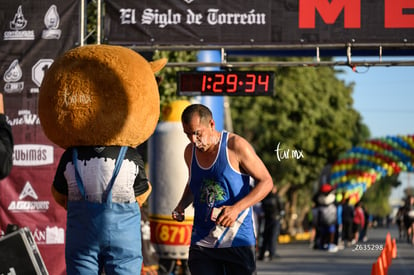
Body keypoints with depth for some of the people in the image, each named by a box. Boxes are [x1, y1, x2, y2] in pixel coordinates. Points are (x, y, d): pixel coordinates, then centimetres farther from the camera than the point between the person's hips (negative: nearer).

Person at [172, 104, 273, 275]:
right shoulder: (190, 152, 8)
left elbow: (266, 181, -7)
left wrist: (237, 208, -20)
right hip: (202, 241, 4)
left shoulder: (236, 145, -9)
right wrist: (181, 206, 6)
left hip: (238, 241, -4)